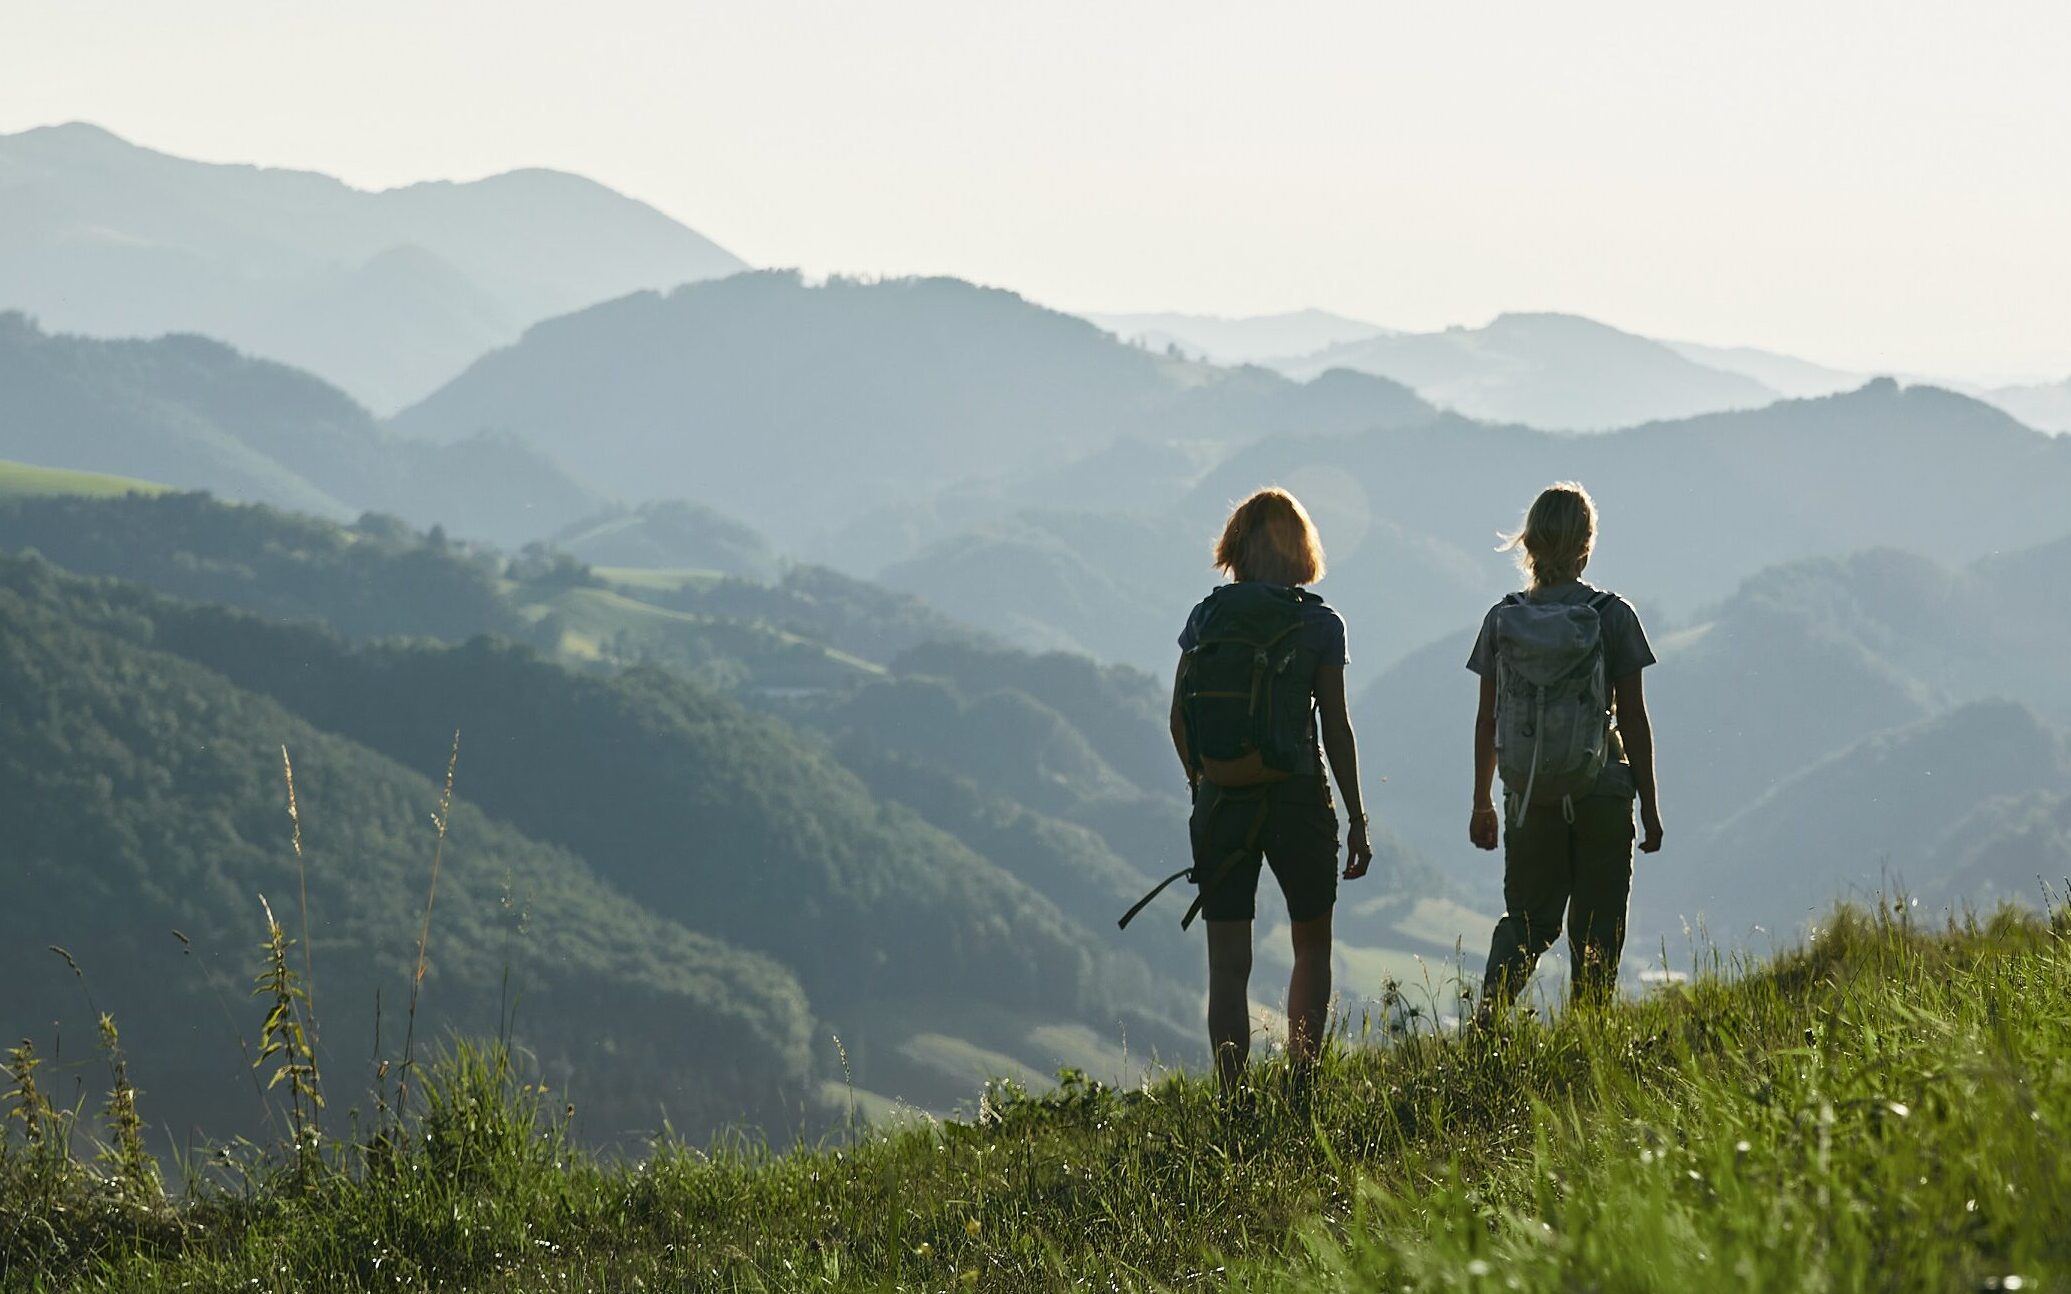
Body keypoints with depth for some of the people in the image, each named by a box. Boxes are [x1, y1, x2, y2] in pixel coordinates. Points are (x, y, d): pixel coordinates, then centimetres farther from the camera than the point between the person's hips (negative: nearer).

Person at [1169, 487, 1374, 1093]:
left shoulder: (1205, 618, 1)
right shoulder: (1319, 623, -5)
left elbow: (1179, 718, 4)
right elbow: (1336, 730, -5)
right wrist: (1357, 820, 2)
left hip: (1220, 803, 1)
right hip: (1297, 798, -1)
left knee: (1228, 964, 4)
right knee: (1312, 947, 17)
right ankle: (1301, 1087, 11)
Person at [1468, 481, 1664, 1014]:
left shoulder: (1503, 619, -1)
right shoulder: (1613, 616, -7)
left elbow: (1487, 718, 4)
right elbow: (1634, 719, -4)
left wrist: (1483, 802, 14)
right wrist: (1649, 805, 4)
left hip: (1530, 794, 2)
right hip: (1602, 790, -2)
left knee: (1527, 919, 14)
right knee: (1597, 929, 8)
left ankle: (1489, 1016, -7)